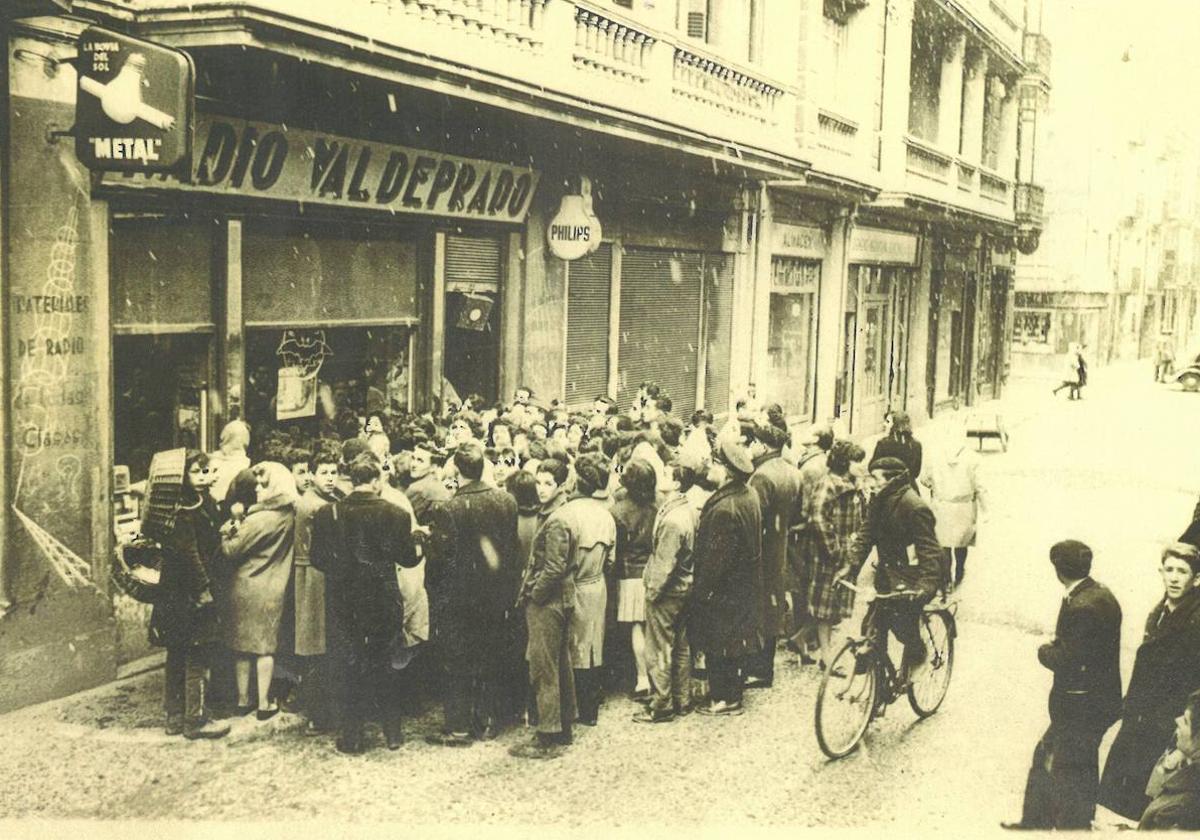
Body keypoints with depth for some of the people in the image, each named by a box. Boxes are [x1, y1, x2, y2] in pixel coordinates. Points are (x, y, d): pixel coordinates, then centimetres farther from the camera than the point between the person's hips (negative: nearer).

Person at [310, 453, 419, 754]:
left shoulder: (327, 514, -8)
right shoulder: (395, 515, -10)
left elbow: (318, 560, -1)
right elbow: (409, 559, -3)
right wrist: (415, 537, 16)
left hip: (344, 603, 0)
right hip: (384, 602, 0)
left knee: (349, 669, 10)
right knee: (384, 665, 15)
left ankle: (351, 736, 14)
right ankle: (393, 732, 20)